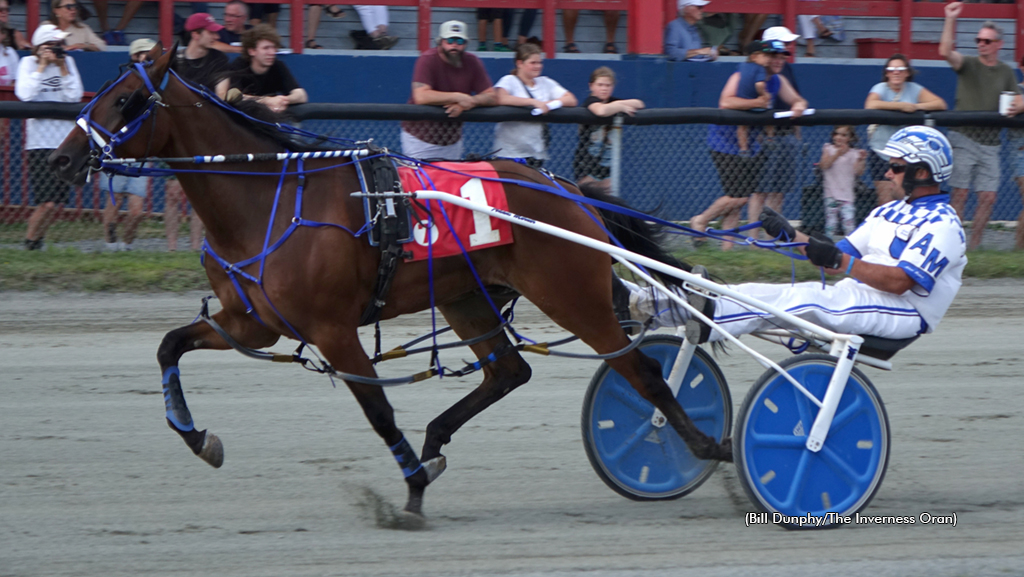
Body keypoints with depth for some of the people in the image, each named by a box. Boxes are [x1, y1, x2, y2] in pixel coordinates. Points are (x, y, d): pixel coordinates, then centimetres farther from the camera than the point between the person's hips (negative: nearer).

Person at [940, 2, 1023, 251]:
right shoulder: (968, 65, 2)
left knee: (988, 197, 0)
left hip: (990, 143, 4)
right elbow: (945, 52, -16)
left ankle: (973, 246, 9)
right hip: (963, 138, -4)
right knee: (959, 193, -9)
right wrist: (950, 20, -23)